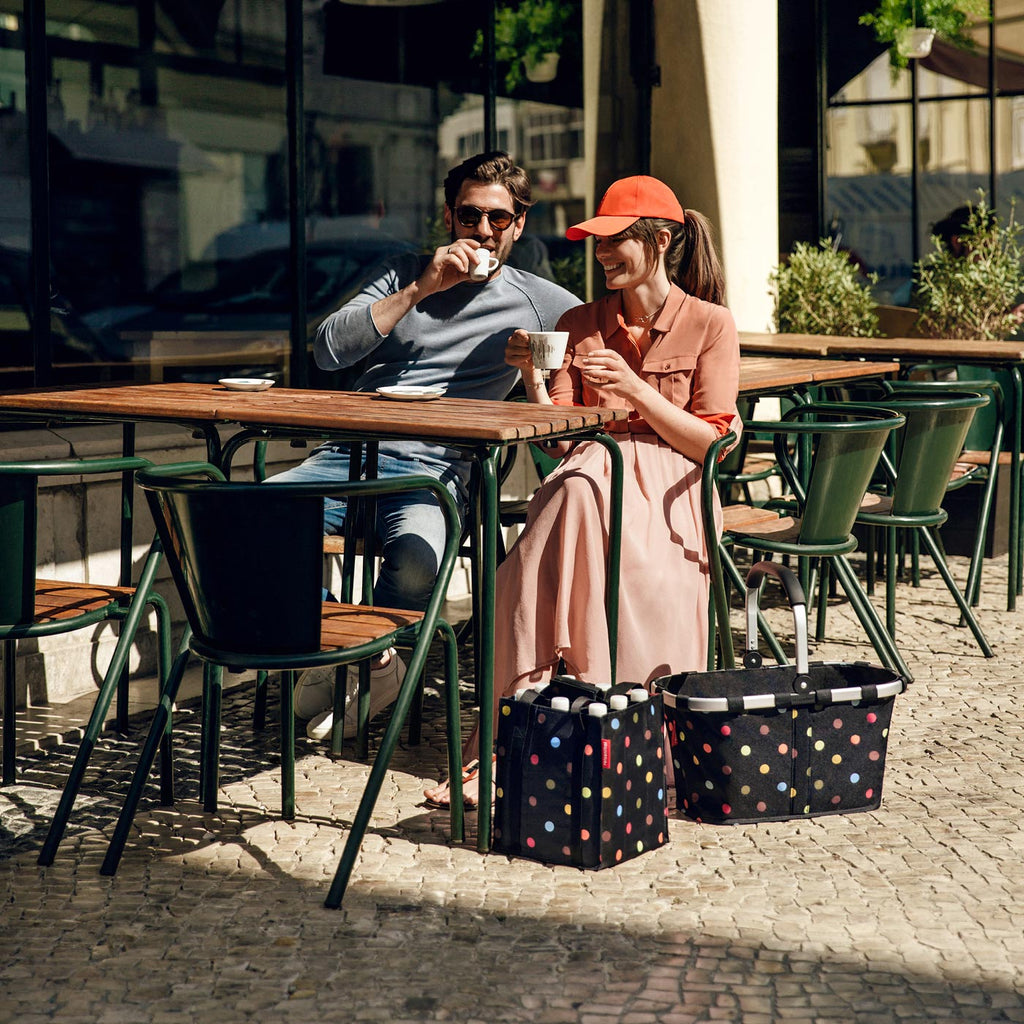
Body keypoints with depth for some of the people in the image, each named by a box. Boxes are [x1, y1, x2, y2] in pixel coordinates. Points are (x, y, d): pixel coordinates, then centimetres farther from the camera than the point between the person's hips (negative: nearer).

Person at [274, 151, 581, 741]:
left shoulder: (539, 303, 13)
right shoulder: (407, 273, 18)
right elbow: (329, 351, 4)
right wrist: (420, 290, -4)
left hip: (436, 469, -3)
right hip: (352, 453, 3)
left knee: (416, 559, -38)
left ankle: (363, 662, -7)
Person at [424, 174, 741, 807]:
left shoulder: (710, 325, 7)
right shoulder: (579, 324, 17)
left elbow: (709, 442, -2)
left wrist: (633, 387, -12)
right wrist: (533, 379, -6)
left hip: (667, 483, -3)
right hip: (591, 472, 3)